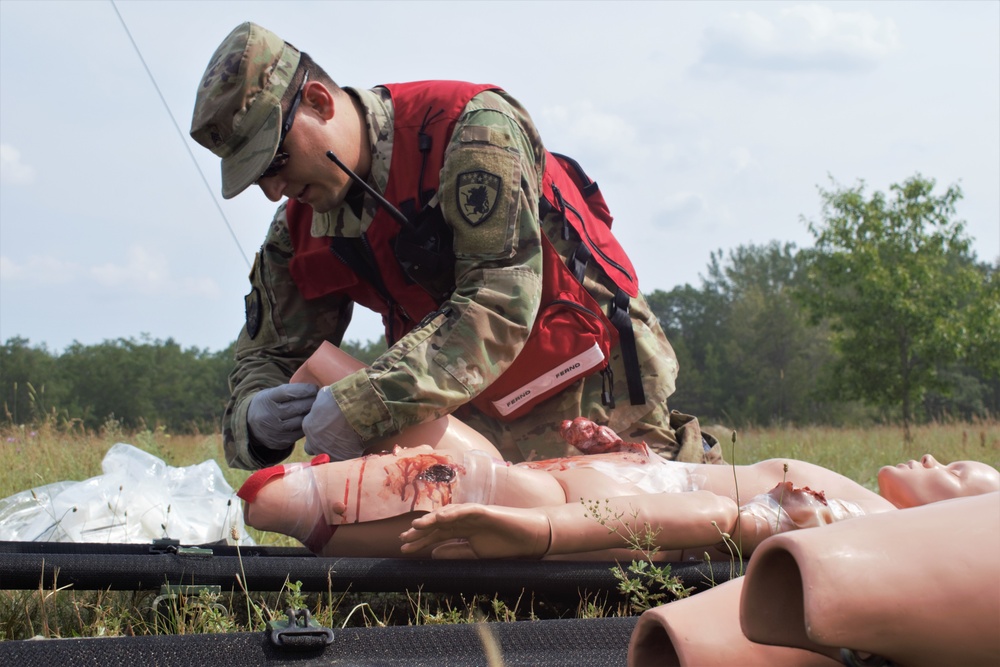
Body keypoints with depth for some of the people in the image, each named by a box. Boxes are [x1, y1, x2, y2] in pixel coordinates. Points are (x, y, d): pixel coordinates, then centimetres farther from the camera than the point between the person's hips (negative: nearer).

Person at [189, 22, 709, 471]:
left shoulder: (471, 127, -24)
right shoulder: (299, 228, -2)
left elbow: (501, 302, -31)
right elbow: (268, 352, 5)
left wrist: (363, 408, -37)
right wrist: (254, 415, -22)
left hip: (594, 391, -6)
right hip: (474, 414, 6)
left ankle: (688, 459, 25)